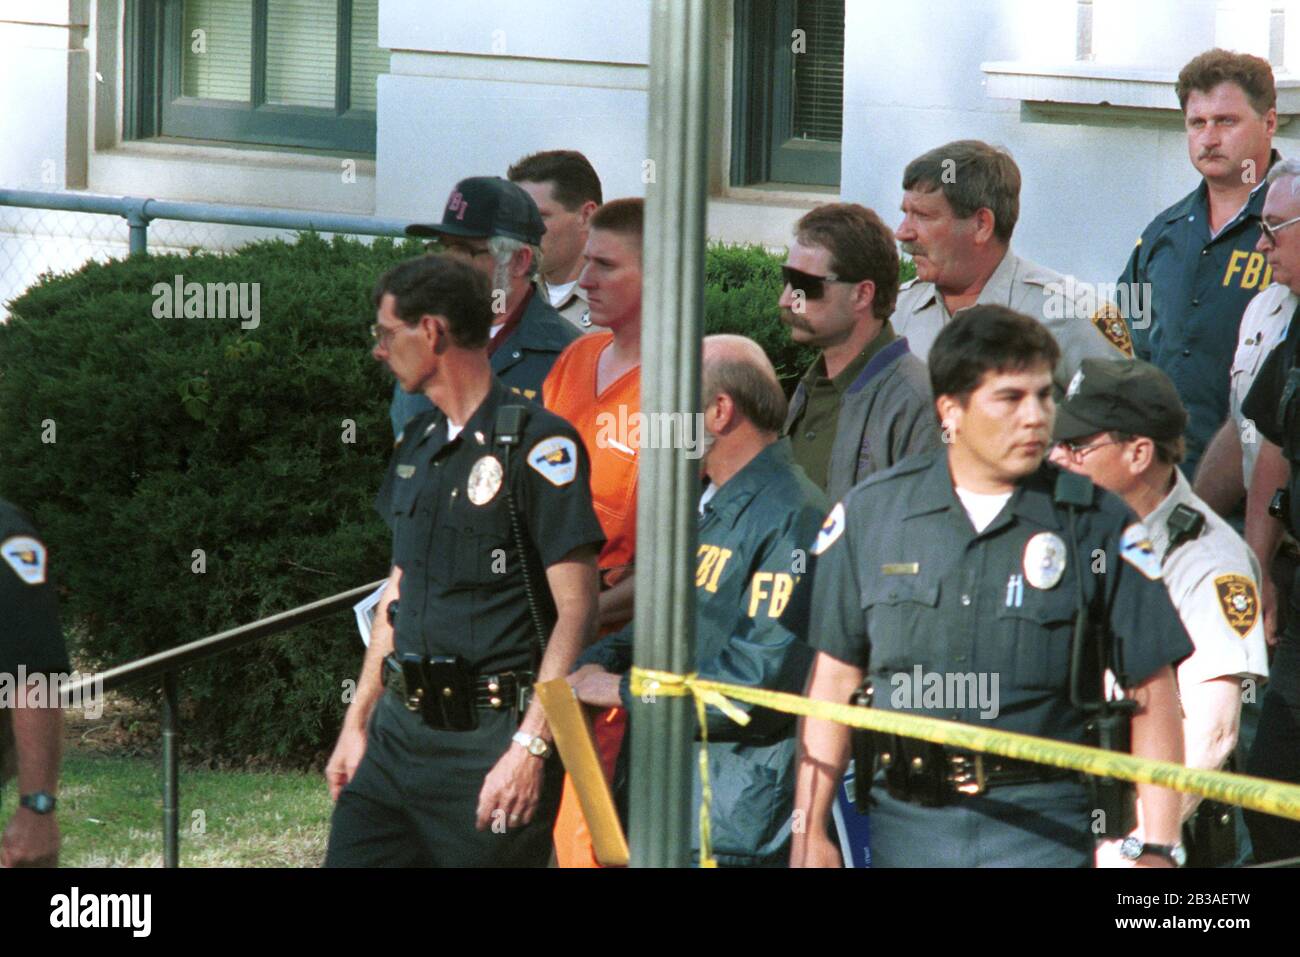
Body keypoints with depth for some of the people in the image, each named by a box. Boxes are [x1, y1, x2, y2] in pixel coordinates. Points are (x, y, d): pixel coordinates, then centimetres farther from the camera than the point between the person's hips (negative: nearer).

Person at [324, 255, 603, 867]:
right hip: (400, 726, 8)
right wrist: (358, 719, 20)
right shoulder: (417, 444, 16)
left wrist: (530, 746, -20)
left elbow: (576, 609, -14)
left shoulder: (537, 444, -11)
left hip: (491, 735, -8)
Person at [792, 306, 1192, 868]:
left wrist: (1158, 848, -7)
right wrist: (809, 829, 9)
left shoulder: (1097, 523, 0)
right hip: (907, 823, 3)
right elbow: (835, 678, 12)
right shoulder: (870, 514, 6)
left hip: (1043, 827, -3)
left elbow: (1152, 695, 0)